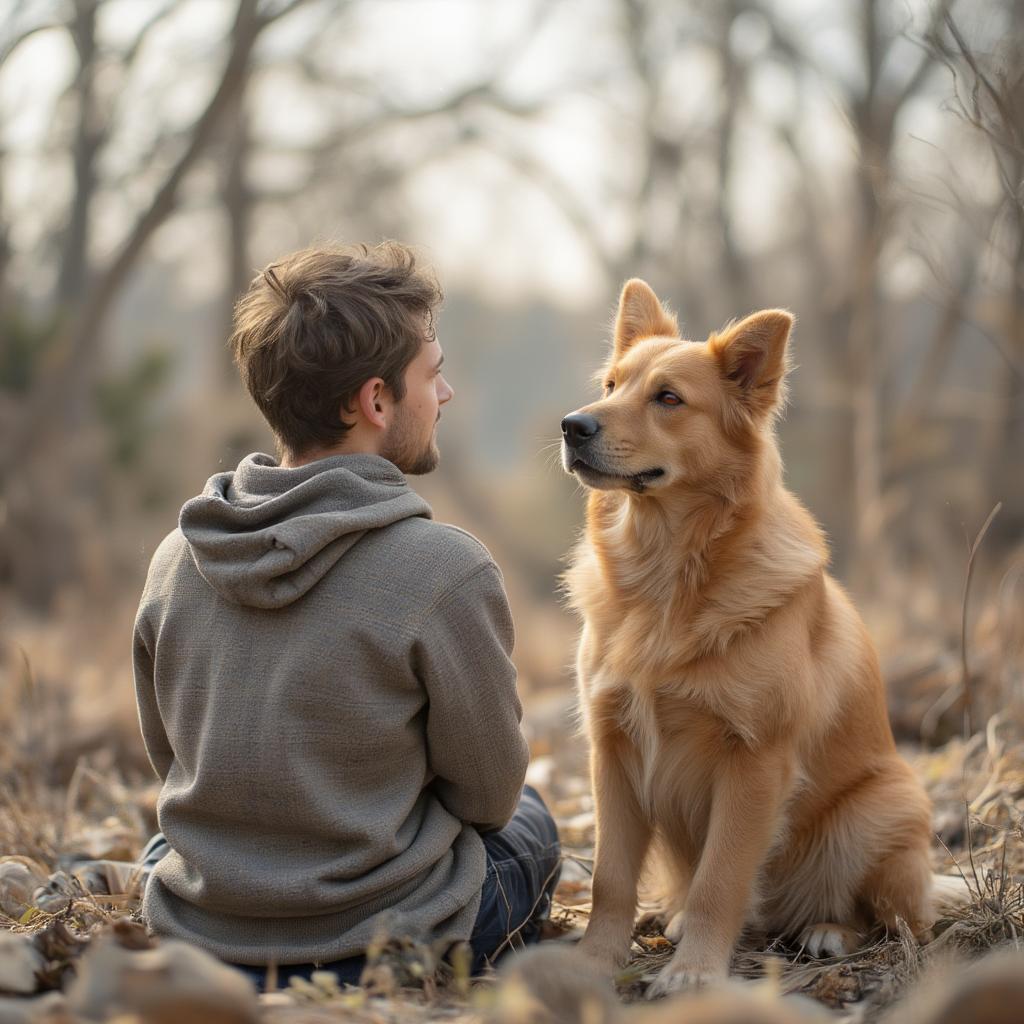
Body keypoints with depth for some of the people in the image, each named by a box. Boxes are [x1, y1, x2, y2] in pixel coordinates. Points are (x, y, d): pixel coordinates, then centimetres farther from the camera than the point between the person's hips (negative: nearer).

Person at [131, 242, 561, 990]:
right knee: (529, 824, 26)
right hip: (383, 950, -4)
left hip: (196, 942, 4)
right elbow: (488, 794, -7)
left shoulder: (176, 559, -4)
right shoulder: (446, 570, -20)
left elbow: (170, 759, 9)